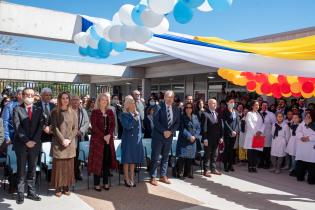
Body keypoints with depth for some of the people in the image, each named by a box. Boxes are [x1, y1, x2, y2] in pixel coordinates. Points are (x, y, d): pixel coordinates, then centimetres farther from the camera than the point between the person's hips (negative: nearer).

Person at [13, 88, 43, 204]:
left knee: (32, 169, 8)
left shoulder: (39, 110, 9)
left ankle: (31, 192, 15)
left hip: (35, 143, 2)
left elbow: (40, 126, 0)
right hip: (21, 143, -2)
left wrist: (34, 140, -11)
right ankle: (20, 193, 12)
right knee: (21, 169, 4)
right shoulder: (17, 109, 1)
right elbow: (17, 127, -8)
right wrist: (26, 141, -15)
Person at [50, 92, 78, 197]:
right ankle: (58, 187, 8)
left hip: (70, 144, 2)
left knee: (69, 165, 3)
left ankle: (66, 186, 13)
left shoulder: (72, 112, 8)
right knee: (58, 165, -1)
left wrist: (69, 139, -8)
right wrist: (62, 140, -13)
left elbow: (75, 128, 5)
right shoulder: (55, 112, 1)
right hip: (58, 143, -2)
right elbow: (54, 128, -5)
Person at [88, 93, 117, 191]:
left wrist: (109, 135, -10)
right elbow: (94, 126, -10)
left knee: (107, 160, 6)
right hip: (97, 139, -4)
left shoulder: (110, 112, 10)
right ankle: (97, 183, 8)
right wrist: (103, 136, -15)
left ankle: (106, 182, 15)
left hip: (108, 139, 4)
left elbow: (113, 125, 5)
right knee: (98, 160, -1)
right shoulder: (95, 112, -2)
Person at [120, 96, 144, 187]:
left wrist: (140, 137, 12)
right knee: (127, 160, 2)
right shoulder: (124, 115, -8)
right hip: (128, 140, -5)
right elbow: (127, 126, -21)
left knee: (133, 159, 11)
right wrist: (135, 118, -17)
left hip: (136, 139, 5)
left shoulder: (137, 114, 9)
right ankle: (127, 179, 13)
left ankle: (132, 178, 21)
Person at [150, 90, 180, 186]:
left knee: (165, 157, 13)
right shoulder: (159, 107, -9)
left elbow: (177, 122, 7)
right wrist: (164, 131, -17)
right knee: (155, 157, 0)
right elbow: (156, 121, -13)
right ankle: (153, 177, 10)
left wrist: (171, 131, -7)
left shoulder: (176, 110, 5)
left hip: (169, 136, 5)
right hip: (158, 136, -5)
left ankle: (163, 176, 24)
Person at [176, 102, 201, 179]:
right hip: (183, 140, -4)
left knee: (190, 157, 8)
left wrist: (195, 136, -8)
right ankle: (180, 173, 1)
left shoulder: (195, 117, 10)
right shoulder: (182, 117, -3)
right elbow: (182, 129, -11)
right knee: (182, 157, -6)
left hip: (193, 141, 4)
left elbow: (198, 128, 7)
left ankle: (188, 173, 18)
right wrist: (189, 136, -16)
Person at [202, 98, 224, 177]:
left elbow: (220, 126, 12)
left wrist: (221, 137, 7)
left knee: (214, 154, 15)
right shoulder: (206, 114, -10)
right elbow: (204, 128, -13)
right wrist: (205, 139, -15)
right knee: (207, 155, 3)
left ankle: (213, 169, 26)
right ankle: (206, 170, 12)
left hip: (216, 139, 6)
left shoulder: (218, 114, 10)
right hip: (209, 139, -6)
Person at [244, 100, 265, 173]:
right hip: (251, 135, -4)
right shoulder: (249, 113, 3)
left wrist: (260, 131, -7)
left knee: (256, 151, 1)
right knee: (250, 151, -5)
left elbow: (263, 124, 9)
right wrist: (255, 132, -12)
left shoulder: (259, 114, 17)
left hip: (258, 135, 4)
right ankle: (250, 166, -1)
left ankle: (254, 166, 6)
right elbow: (249, 124, -7)